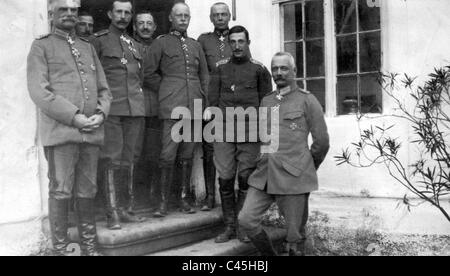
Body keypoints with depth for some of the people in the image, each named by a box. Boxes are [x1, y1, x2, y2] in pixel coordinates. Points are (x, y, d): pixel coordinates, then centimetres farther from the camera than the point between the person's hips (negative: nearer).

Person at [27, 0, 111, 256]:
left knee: (87, 193, 8)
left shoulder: (88, 47, 20)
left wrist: (101, 113, -3)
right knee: (61, 192, -1)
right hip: (61, 131, -4)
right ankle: (61, 248, 12)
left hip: (92, 131, 4)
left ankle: (90, 246, 18)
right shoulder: (41, 47, 7)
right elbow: (39, 91, -5)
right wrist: (74, 117, -14)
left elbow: (104, 89, 18)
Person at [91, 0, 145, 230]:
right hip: (111, 109, -5)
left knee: (129, 160, 8)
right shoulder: (98, 40, 3)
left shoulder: (136, 46, 19)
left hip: (134, 109, 5)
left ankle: (127, 208, 17)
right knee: (112, 160, -6)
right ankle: (113, 213, 1)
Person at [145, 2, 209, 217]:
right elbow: (149, 75, 6)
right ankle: (164, 202, 0)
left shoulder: (195, 45, 19)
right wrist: (166, 91, 4)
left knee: (187, 156, 7)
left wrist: (202, 98, 11)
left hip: (194, 107, 4)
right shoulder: (160, 43, 7)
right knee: (168, 156, -8)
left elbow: (204, 75, 21)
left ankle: (185, 199, 15)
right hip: (172, 107, -4)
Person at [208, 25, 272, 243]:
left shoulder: (259, 69, 7)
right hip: (223, 132, 2)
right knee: (225, 179, 2)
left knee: (246, 179, 1)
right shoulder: (220, 68, 13)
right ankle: (229, 226, 14)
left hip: (250, 133, -2)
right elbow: (213, 99, 12)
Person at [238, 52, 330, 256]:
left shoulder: (307, 101, 1)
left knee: (295, 236, 1)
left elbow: (322, 142, 4)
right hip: (265, 176, 5)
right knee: (246, 219, -6)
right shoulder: (266, 102, 15)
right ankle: (269, 255, 16)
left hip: (294, 178, -4)